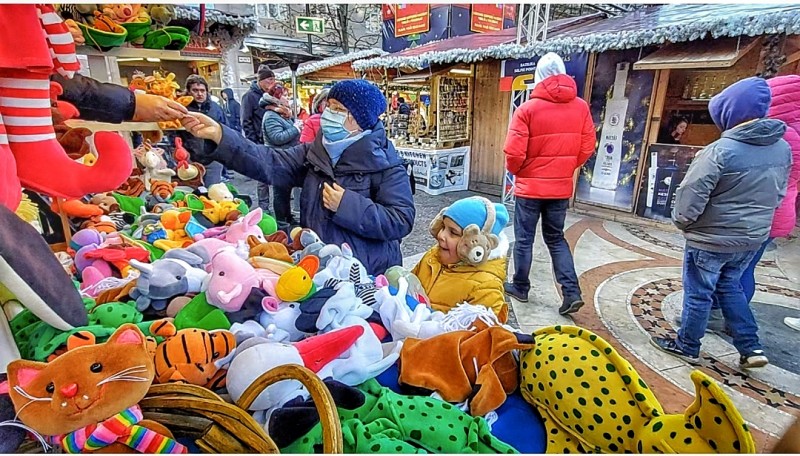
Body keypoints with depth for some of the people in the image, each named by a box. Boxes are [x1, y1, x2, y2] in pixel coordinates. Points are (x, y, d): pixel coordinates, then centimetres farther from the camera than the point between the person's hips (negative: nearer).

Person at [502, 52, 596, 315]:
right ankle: (572, 292, 9)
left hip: (530, 186, -4)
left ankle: (520, 287, 24)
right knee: (556, 239, 17)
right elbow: (587, 148, 3)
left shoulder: (528, 108, -12)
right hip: (562, 187, 4)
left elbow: (514, 152, -15)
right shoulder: (581, 107, 0)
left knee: (524, 239, 11)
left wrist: (515, 171, 5)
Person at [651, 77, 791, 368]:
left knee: (698, 293, 9)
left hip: (712, 240, -7)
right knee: (729, 286, 25)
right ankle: (751, 348, 26)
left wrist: (682, 222, -2)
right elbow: (778, 194, 12)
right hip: (754, 238, 7)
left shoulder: (721, 150, -23)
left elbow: (691, 196, -20)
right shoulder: (783, 148, 2)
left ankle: (687, 346, 25)